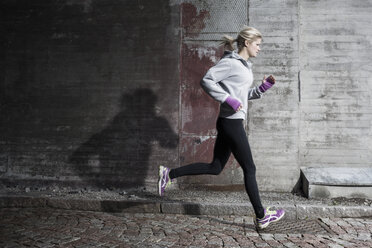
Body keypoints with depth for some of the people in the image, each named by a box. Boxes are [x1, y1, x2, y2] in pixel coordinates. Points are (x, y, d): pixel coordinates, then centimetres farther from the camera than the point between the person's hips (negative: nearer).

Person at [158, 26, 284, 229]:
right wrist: (228, 99, -22)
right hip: (231, 122, -10)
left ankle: (169, 174, 17)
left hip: (231, 123, 10)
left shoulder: (245, 66, 20)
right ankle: (261, 216, 16)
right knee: (249, 169, 1)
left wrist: (264, 87, 12)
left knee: (215, 168, 12)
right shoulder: (230, 62, -10)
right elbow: (207, 81, -18)